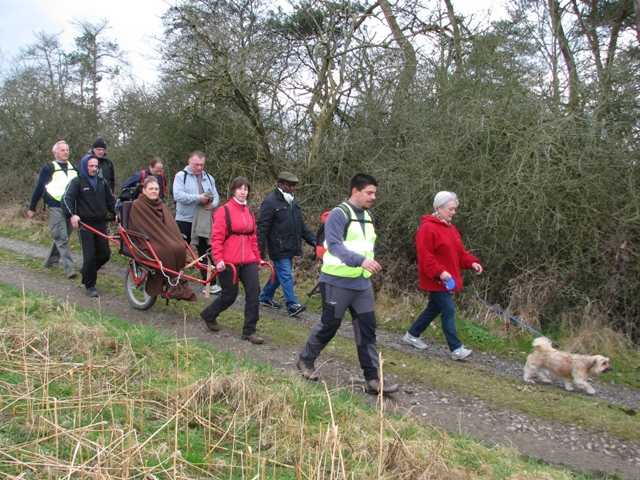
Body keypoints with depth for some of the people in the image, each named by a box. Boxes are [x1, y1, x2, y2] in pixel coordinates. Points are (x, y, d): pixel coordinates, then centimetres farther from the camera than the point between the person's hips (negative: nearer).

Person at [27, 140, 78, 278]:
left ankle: (50, 260, 30)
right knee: (62, 237, -9)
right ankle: (69, 268, -12)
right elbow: (39, 188, 2)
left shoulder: (73, 168, 13)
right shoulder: (49, 168, -1)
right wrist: (32, 208, 4)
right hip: (56, 207, -5)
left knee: (61, 236, 12)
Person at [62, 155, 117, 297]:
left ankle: (87, 271, 31)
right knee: (89, 256, -9)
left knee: (105, 253, 3)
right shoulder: (77, 182, -2)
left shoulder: (102, 182, 14)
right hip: (85, 224, -5)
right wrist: (72, 215, -28)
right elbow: (66, 199, -13)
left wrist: (116, 213, 5)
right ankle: (90, 286, 3)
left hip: (101, 223, 5)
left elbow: (111, 200, 21)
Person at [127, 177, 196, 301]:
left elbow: (171, 226, 13)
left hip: (163, 241, 6)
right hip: (146, 243, -5)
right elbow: (138, 228, -8)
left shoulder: (160, 205, 16)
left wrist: (175, 241, -4)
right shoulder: (137, 205, -3)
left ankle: (179, 281, -13)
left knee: (180, 248, -24)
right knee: (168, 251, -32)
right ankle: (173, 286, -21)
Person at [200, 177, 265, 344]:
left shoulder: (249, 212, 12)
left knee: (254, 292, -5)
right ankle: (208, 315, 33)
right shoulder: (224, 211, -8)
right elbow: (216, 238, -11)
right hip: (228, 263, -6)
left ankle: (249, 331, 5)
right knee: (229, 295, 4)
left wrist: (257, 258, 17)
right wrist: (218, 259, -18)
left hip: (248, 262, 6)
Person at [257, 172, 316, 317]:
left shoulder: (294, 202, 14)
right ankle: (292, 305, -7)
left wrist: (312, 239, 9)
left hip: (290, 248, 8)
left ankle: (265, 298, 31)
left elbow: (301, 225, 20)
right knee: (286, 276, -8)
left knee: (279, 275, 16)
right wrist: (260, 251, -18)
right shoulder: (270, 202, -11)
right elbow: (262, 228, -14)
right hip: (279, 249, -8)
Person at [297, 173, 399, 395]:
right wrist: (361, 261, -36)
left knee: (367, 329, 3)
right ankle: (305, 361, 28)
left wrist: (370, 264, 13)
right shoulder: (339, 214, -14)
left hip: (363, 283, 7)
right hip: (338, 282, -7)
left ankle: (372, 379, 7)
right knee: (329, 326, 5)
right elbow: (334, 245, -26)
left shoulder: (368, 216, 13)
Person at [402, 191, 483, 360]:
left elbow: (460, 252, 16)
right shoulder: (428, 228, -16)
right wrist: (439, 272, -28)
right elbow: (425, 256, -21)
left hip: (447, 280, 10)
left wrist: (472, 262, -1)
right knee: (448, 310, -9)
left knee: (434, 309, 16)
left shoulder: (451, 229, 15)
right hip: (436, 280, -10)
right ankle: (456, 349, -5)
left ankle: (412, 335, 31)